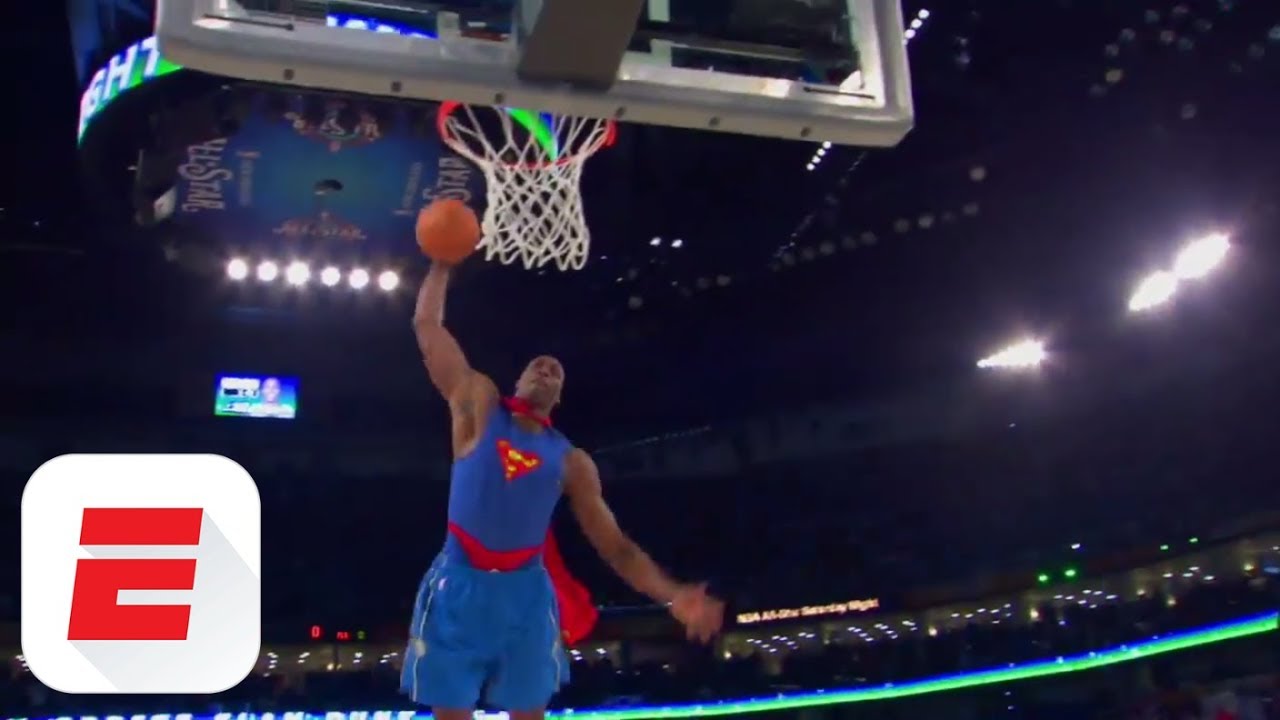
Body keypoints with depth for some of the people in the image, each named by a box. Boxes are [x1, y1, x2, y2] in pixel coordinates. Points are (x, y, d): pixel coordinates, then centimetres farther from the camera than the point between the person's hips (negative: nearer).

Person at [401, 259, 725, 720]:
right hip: (459, 583, -2)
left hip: (526, 591, 2)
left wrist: (671, 594, -7)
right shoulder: (479, 406, 7)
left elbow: (615, 545, 7)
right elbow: (427, 325, 4)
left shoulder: (571, 461, 10)